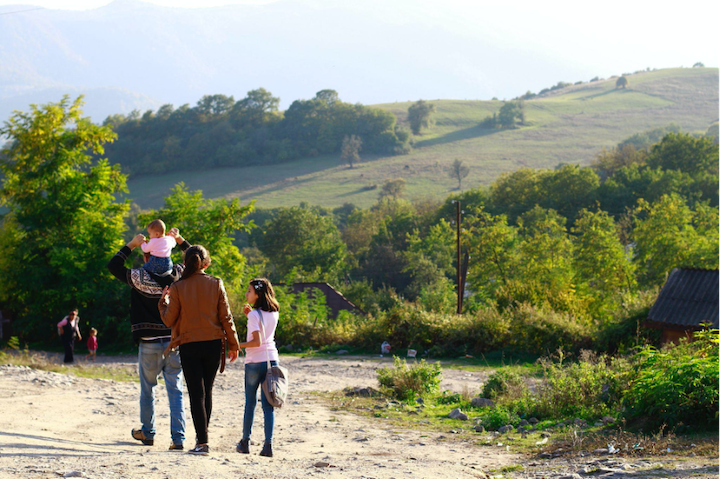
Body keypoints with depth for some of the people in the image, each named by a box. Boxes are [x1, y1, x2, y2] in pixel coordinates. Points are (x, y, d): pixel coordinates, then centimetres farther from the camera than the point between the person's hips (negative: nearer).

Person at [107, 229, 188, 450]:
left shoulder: (138, 278, -8)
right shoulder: (177, 275, -2)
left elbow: (113, 265, 5)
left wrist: (131, 245, 6)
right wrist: (180, 240, 19)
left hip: (149, 344, -2)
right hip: (174, 342, 2)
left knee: (147, 390, 15)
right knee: (175, 391, 2)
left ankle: (147, 433, 26)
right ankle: (178, 438, -4)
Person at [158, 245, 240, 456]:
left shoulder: (178, 288, -6)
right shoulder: (216, 284, -2)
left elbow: (169, 320, -2)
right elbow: (226, 317, -1)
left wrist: (163, 301, 16)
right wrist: (233, 344, 8)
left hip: (189, 346, -2)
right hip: (213, 344, 2)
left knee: (196, 393, 0)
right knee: (207, 391, 15)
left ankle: (202, 442, -7)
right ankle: (202, 436, 22)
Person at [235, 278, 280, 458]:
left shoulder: (254, 315, -12)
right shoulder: (274, 313, 8)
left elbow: (256, 341, -19)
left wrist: (238, 345, -8)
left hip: (255, 362, -5)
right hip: (272, 359, 5)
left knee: (250, 402, 8)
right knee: (268, 404, 3)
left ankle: (245, 442, 16)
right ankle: (268, 444, -5)